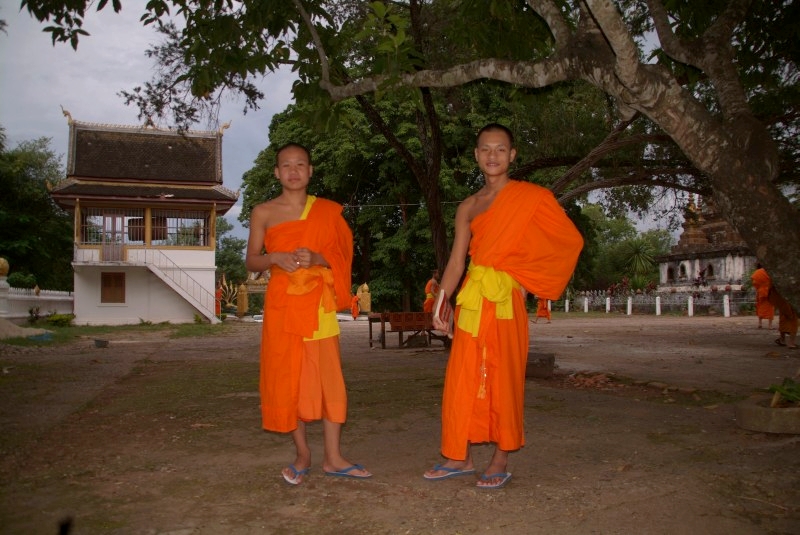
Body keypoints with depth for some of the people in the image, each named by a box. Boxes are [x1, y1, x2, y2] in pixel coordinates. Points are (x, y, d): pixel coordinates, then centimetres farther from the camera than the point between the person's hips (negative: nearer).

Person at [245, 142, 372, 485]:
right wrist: (275, 258, -14)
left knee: (328, 377, -2)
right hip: (282, 304, 0)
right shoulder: (263, 213, 6)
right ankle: (302, 454, 16)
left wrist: (317, 258, -15)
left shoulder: (327, 211, 7)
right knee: (287, 378, 2)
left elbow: (341, 257, 6)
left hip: (319, 305, 0)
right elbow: (251, 261, 6)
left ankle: (333, 457, 8)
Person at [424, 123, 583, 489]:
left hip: (506, 299, -4)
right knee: (463, 378, 6)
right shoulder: (468, 207, 13)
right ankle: (460, 457, 18)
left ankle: (501, 461, 15)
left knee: (503, 379, 2)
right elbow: (456, 261, 9)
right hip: (471, 299, 4)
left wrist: (529, 280, 1)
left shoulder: (531, 197, 1)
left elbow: (570, 242, 3)